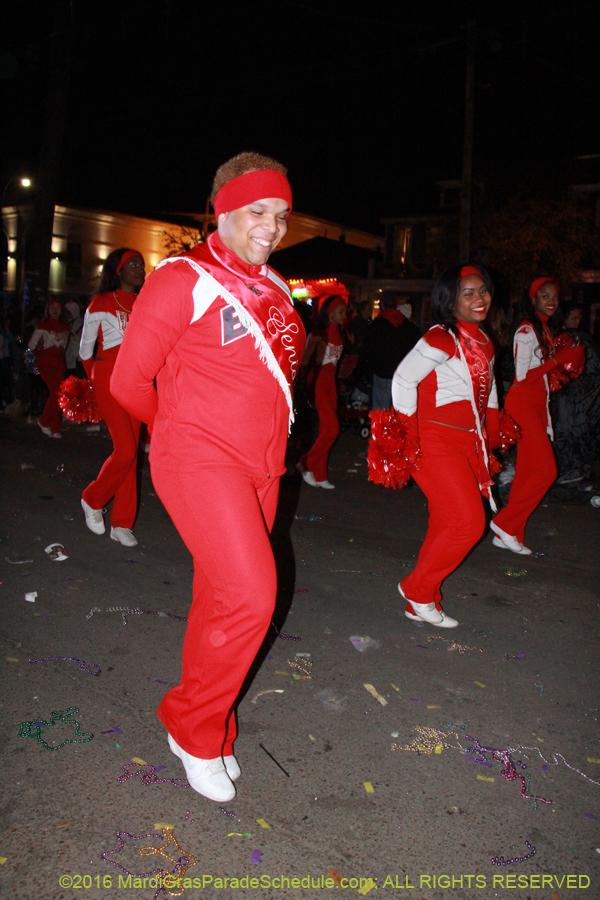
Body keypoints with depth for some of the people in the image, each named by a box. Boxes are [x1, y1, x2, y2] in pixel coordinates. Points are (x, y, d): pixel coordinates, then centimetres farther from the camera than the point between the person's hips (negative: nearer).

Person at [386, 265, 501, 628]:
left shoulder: (484, 342, 13)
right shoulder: (440, 339, -13)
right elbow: (402, 380, -13)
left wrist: (492, 435, 19)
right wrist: (410, 438, -13)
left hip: (469, 443, 8)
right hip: (435, 441, -8)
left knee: (445, 524, 9)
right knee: (469, 522, -11)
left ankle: (421, 605, 22)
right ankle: (416, 588, 8)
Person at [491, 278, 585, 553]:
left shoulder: (547, 329, 15)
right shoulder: (526, 331, -12)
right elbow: (522, 375, -18)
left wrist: (569, 363, 3)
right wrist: (559, 358, -15)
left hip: (538, 403, 9)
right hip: (523, 403, -9)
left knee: (527, 471, 8)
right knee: (546, 470, -11)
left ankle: (509, 534, 15)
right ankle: (505, 523, 1)